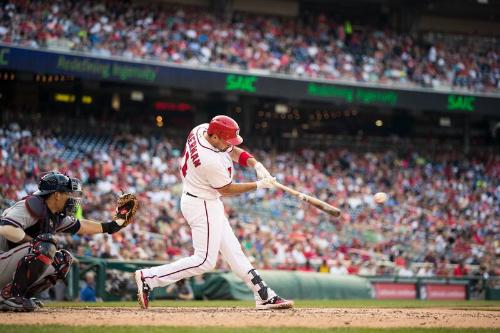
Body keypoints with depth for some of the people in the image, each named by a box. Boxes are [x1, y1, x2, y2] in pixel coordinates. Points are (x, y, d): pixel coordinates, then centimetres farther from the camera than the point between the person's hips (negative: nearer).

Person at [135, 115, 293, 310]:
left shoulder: (201, 129, -6)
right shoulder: (211, 161, -32)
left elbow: (233, 151, 9)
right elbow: (227, 189, -16)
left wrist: (256, 164, -6)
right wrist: (259, 185, -9)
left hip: (208, 202, 11)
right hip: (202, 206, -11)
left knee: (232, 250, 11)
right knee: (204, 261, -7)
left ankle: (264, 296, 16)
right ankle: (149, 278, -4)